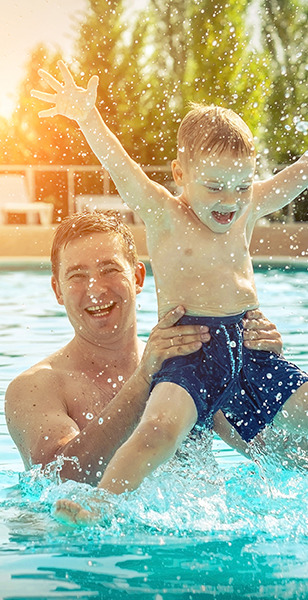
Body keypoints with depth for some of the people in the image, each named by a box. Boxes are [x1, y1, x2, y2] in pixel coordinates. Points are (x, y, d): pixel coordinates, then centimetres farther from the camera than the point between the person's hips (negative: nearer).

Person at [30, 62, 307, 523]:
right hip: (190, 351, -5)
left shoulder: (248, 210, 14)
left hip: (251, 351, 6)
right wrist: (87, 117, -20)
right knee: (159, 430, -30)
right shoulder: (164, 216, 0)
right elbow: (121, 169, -10)